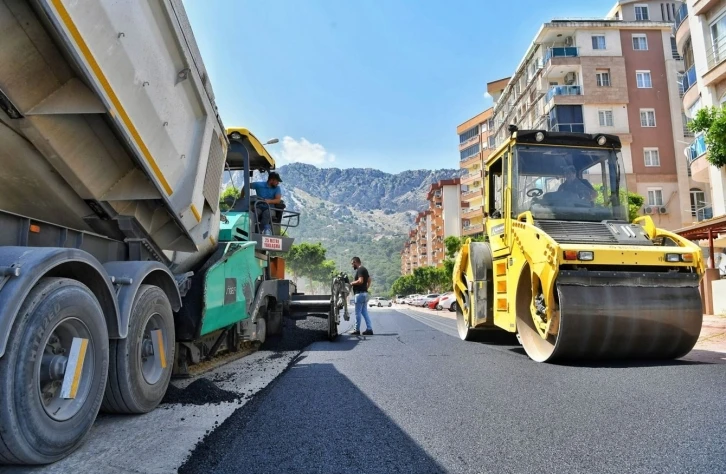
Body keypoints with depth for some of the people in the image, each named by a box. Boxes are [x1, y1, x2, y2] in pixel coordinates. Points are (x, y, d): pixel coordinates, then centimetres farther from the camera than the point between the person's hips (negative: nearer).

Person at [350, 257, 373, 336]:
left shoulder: (360, 270, -13)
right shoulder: (364, 269, 18)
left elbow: (360, 281, -25)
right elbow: (369, 280, 24)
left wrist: (352, 283, -11)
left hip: (360, 294, -10)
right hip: (365, 293, 10)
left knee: (358, 313, -3)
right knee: (365, 312, 10)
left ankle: (357, 330, 3)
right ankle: (369, 329, 8)